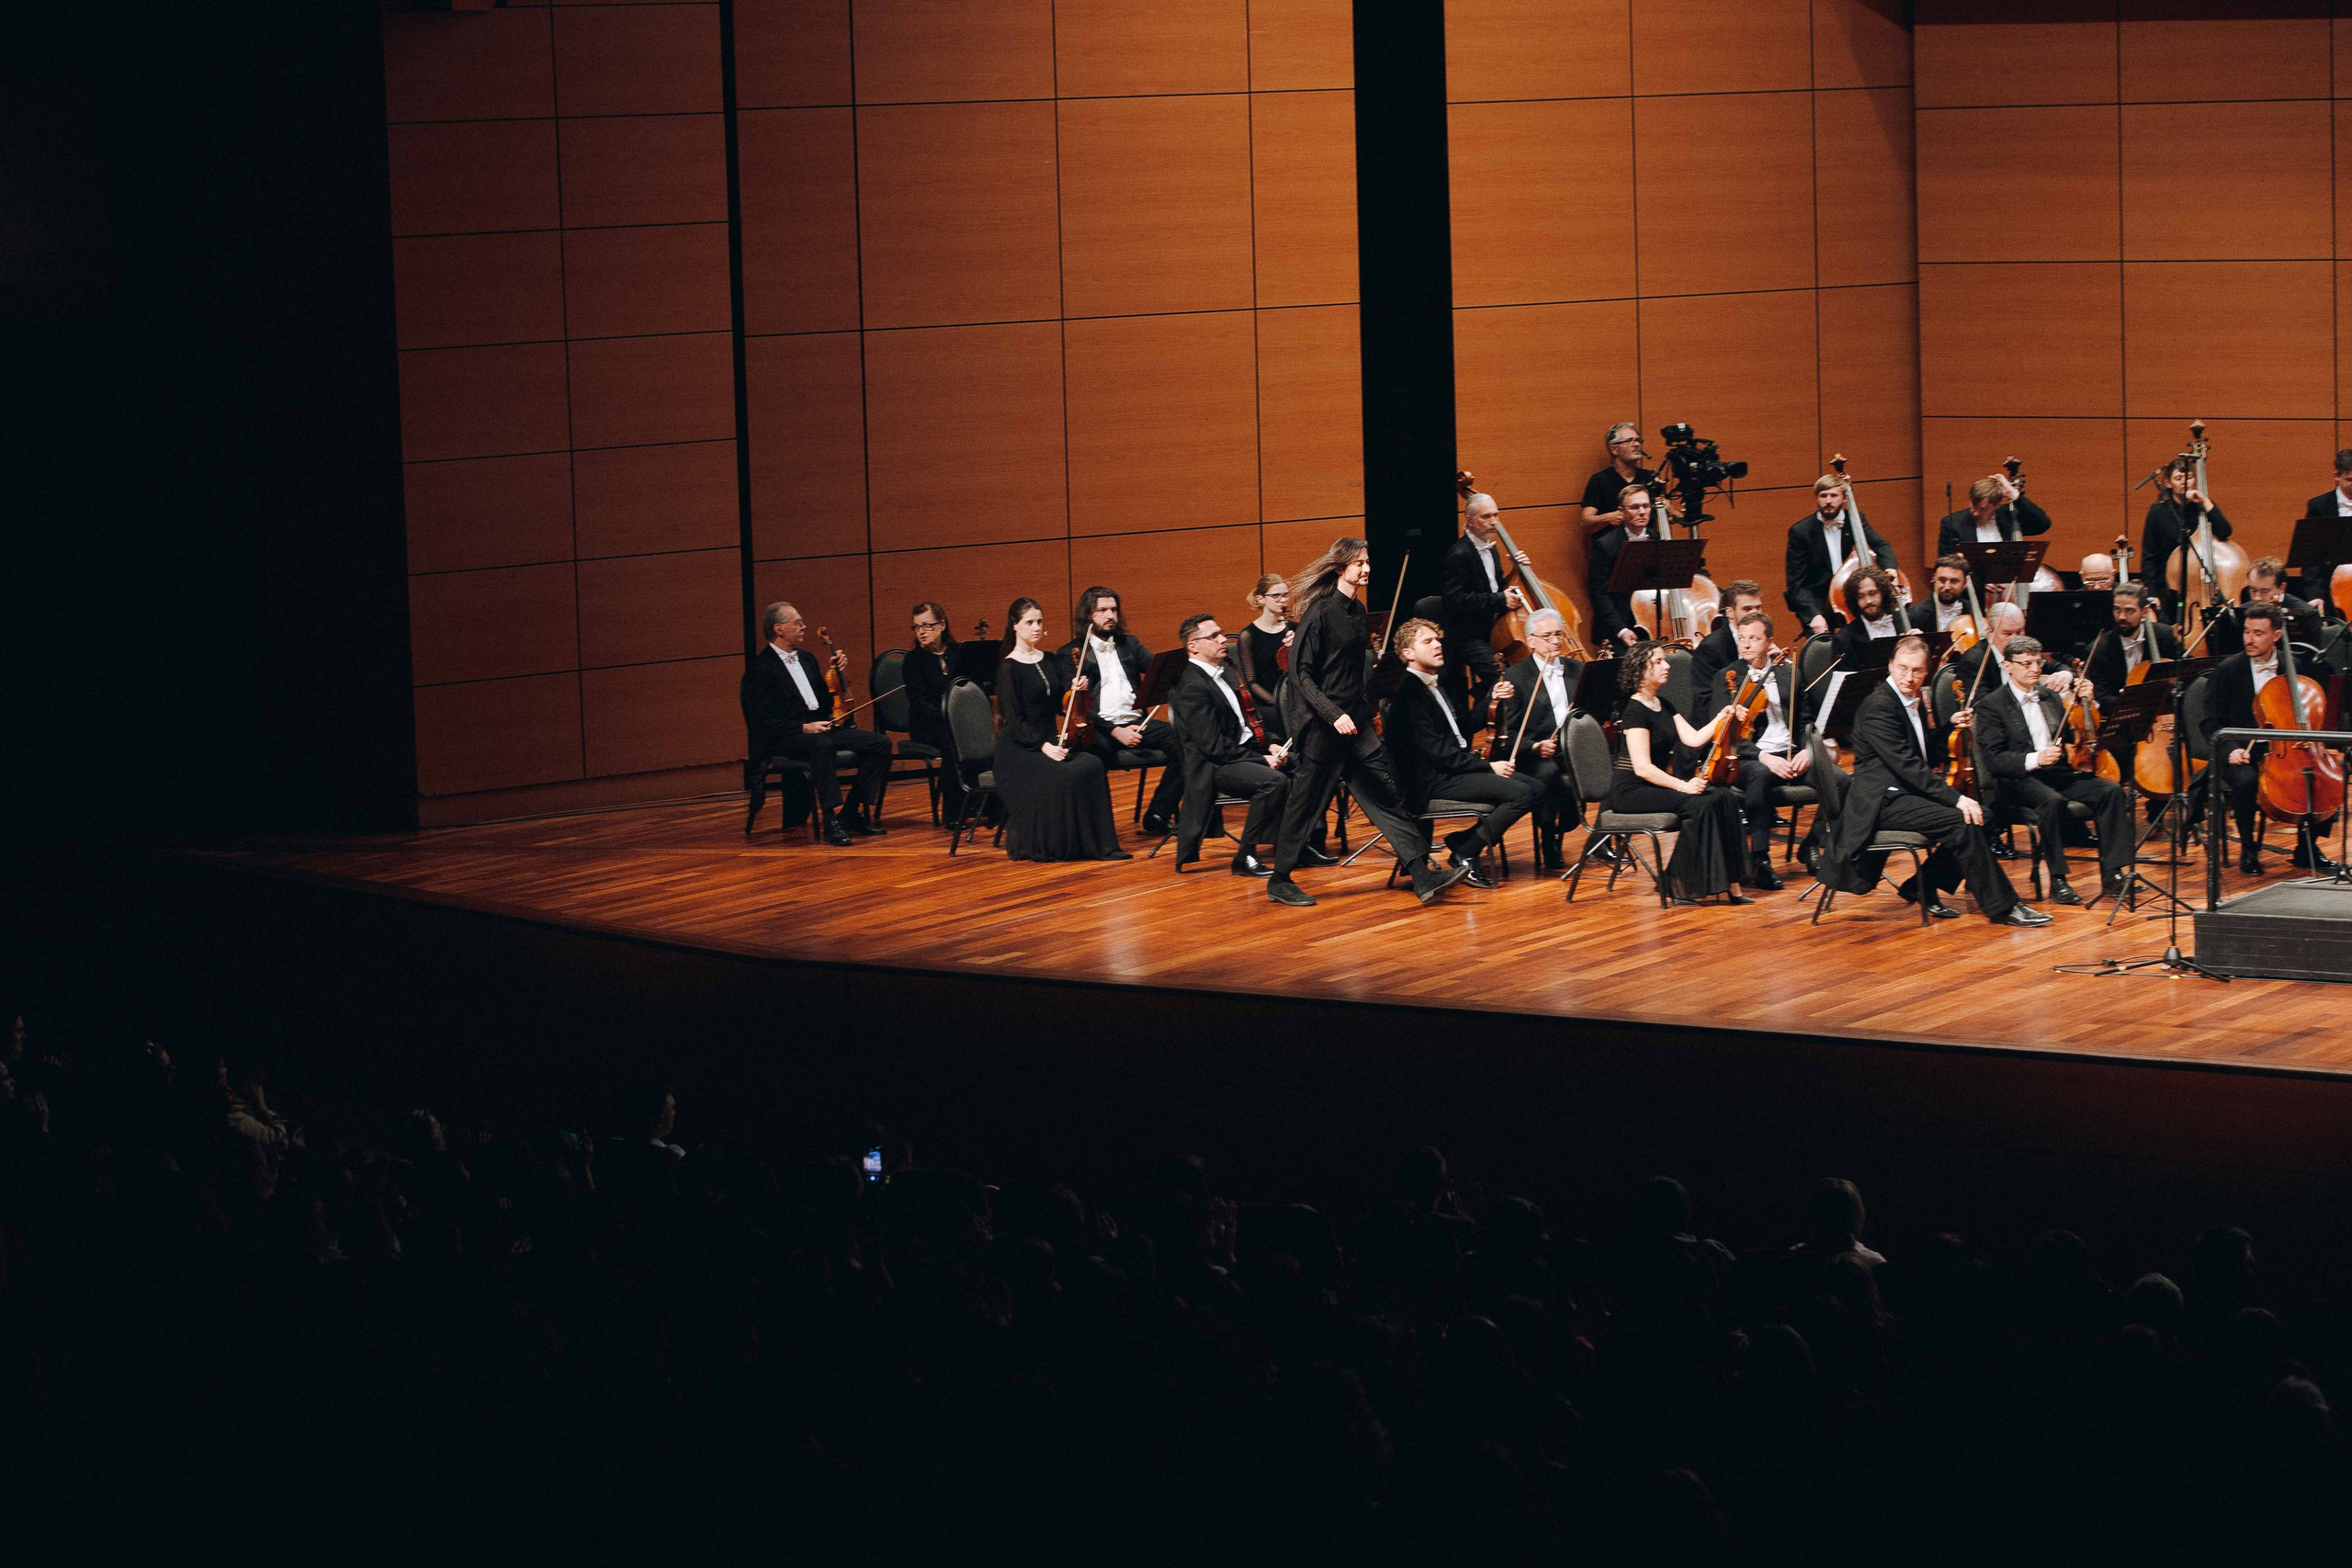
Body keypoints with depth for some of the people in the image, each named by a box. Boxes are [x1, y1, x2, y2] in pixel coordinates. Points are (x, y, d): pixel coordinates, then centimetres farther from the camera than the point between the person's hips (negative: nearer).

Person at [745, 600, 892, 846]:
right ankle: (831, 821, -39)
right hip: (786, 739, -8)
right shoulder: (762, 667, -5)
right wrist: (804, 728, -22)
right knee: (822, 745, -41)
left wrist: (839, 675, 9)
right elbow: (765, 721, -14)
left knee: (880, 743, -12)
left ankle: (854, 813, -8)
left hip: (820, 727, 8)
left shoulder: (806, 660, 20)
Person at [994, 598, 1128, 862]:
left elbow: (1061, 709, 10)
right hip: (1019, 748, -6)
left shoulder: (1050, 660, 13)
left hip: (1050, 741, 6)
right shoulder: (1009, 668, -6)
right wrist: (1043, 746, -23)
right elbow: (1015, 721, -12)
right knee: (1061, 776, -32)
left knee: (1092, 766, -23)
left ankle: (1096, 843, -19)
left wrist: (1076, 691, -11)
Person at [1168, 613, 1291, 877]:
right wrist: (1262, 760, -19)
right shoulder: (1191, 687, -16)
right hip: (1216, 766, -9)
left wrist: (1270, 746, 4)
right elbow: (1214, 746, -21)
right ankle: (1245, 858, -22)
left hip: (1247, 751, 9)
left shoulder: (1226, 671, 14)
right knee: (1273, 780, -31)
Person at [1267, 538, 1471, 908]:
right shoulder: (1320, 612, -14)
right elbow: (1301, 672, -17)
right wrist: (1334, 715, -24)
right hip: (1322, 725, -8)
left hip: (1354, 722, 8)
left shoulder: (1357, 612, 10)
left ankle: (1424, 875, -1)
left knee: (1387, 793, 2)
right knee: (1306, 801, 1)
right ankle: (1279, 881, 14)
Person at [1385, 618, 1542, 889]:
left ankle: (1462, 840, 4)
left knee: (1533, 788, 2)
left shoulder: (1434, 688, 20)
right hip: (1433, 783, -10)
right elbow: (1436, 751, -18)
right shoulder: (1409, 693, -13)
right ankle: (1466, 855, -12)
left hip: (1453, 771, 10)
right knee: (1522, 794, -21)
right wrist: (1488, 766, -14)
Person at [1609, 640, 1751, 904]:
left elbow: (1693, 739, 6)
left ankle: (1729, 884, -15)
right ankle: (1679, 885, -18)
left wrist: (1722, 718, -6)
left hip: (1659, 783, 9)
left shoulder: (1662, 704, 14)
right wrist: (1682, 786, -26)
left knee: (1724, 798, -11)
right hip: (1632, 791, -9)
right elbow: (1642, 767, -22)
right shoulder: (1635, 711, -14)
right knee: (1699, 805, -27)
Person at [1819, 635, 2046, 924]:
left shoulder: (1916, 703, 14)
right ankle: (2001, 907, -16)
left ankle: (1921, 887, 4)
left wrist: (1949, 727, 6)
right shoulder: (1879, 705, -16)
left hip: (1909, 793, 10)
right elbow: (1906, 764, -23)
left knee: (1980, 814, -1)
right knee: (1962, 821, -23)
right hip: (1884, 800, -10)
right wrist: (1955, 798, -26)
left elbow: (1929, 759, 21)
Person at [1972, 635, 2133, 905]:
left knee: (2112, 790, -18)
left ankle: (2112, 874, -19)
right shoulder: (1991, 705, -1)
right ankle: (2058, 880, -26)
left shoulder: (2051, 696, 17)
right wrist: (2035, 759, -25)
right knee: (2052, 800, -37)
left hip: (2058, 772, 6)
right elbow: (1993, 760, -11)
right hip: (2017, 780, -6)